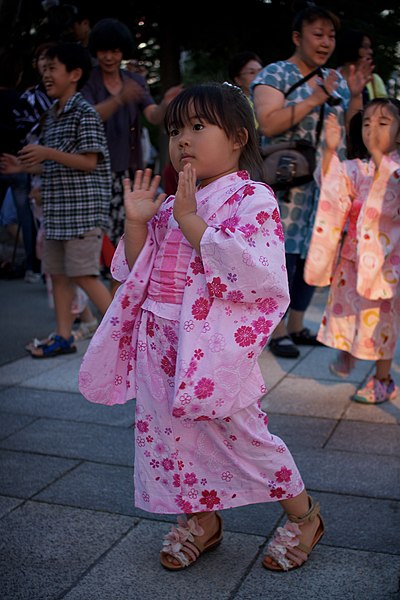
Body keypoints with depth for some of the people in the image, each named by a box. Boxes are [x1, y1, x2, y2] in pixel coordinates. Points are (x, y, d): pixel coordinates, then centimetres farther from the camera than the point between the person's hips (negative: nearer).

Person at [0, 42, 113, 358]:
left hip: (82, 208, -9)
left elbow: (89, 162, -15)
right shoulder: (52, 116, 17)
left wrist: (48, 153, -22)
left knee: (84, 274, -8)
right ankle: (64, 337, 17)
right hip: (57, 208, 9)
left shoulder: (84, 112, -9)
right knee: (58, 272, 9)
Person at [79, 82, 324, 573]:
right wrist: (136, 221, -1)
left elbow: (248, 268, -25)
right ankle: (199, 518, 35)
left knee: (239, 434, 2)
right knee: (167, 428, 13)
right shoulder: (170, 204, 12)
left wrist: (190, 222, -23)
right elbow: (135, 270, 15)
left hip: (214, 343, -7)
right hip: (161, 340, 7)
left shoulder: (252, 198, -9)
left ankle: (304, 515, 26)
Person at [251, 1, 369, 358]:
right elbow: (268, 124, -18)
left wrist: (355, 97, -2)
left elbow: (348, 129, 14)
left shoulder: (337, 80, 14)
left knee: (312, 255, 10)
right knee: (284, 255, -6)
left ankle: (297, 324, 22)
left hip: (327, 184, 6)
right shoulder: (274, 75, -5)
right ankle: (278, 330, 6)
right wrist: (314, 99, -21)